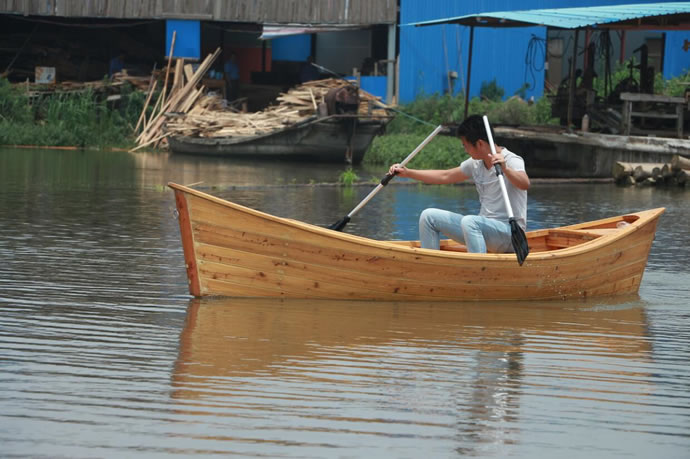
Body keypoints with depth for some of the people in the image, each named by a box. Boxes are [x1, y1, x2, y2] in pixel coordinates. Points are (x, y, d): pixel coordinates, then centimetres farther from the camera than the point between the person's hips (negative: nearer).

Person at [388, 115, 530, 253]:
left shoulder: (512, 161, -13)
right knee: (429, 216, 3)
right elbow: (444, 176, 19)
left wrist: (505, 169, -50)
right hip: (483, 227, 8)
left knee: (469, 221, -37)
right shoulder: (475, 164, 10)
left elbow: (525, 184, -33)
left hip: (509, 231, -8)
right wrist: (407, 172, 17)